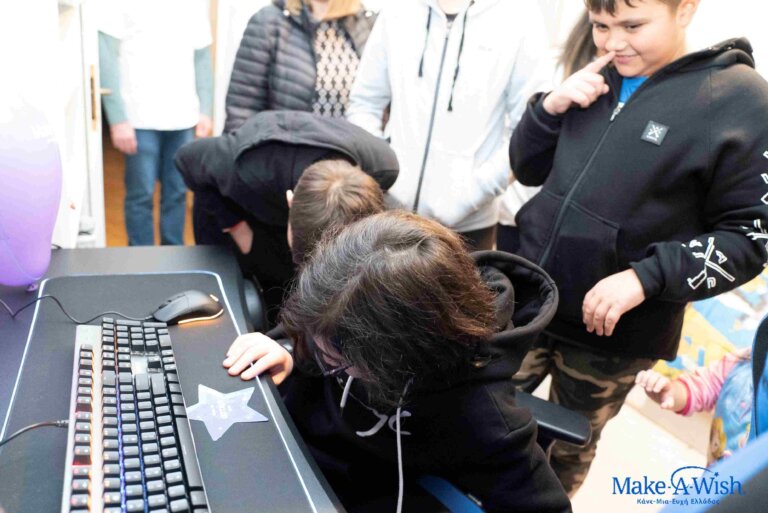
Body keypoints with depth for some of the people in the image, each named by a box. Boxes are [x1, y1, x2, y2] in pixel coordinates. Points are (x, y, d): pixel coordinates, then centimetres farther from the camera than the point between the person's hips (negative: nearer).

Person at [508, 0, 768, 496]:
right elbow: (528, 169, 9)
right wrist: (550, 107, -9)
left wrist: (647, 277, -24)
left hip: (613, 333, -4)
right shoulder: (598, 78, 1)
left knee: (567, 450, 19)